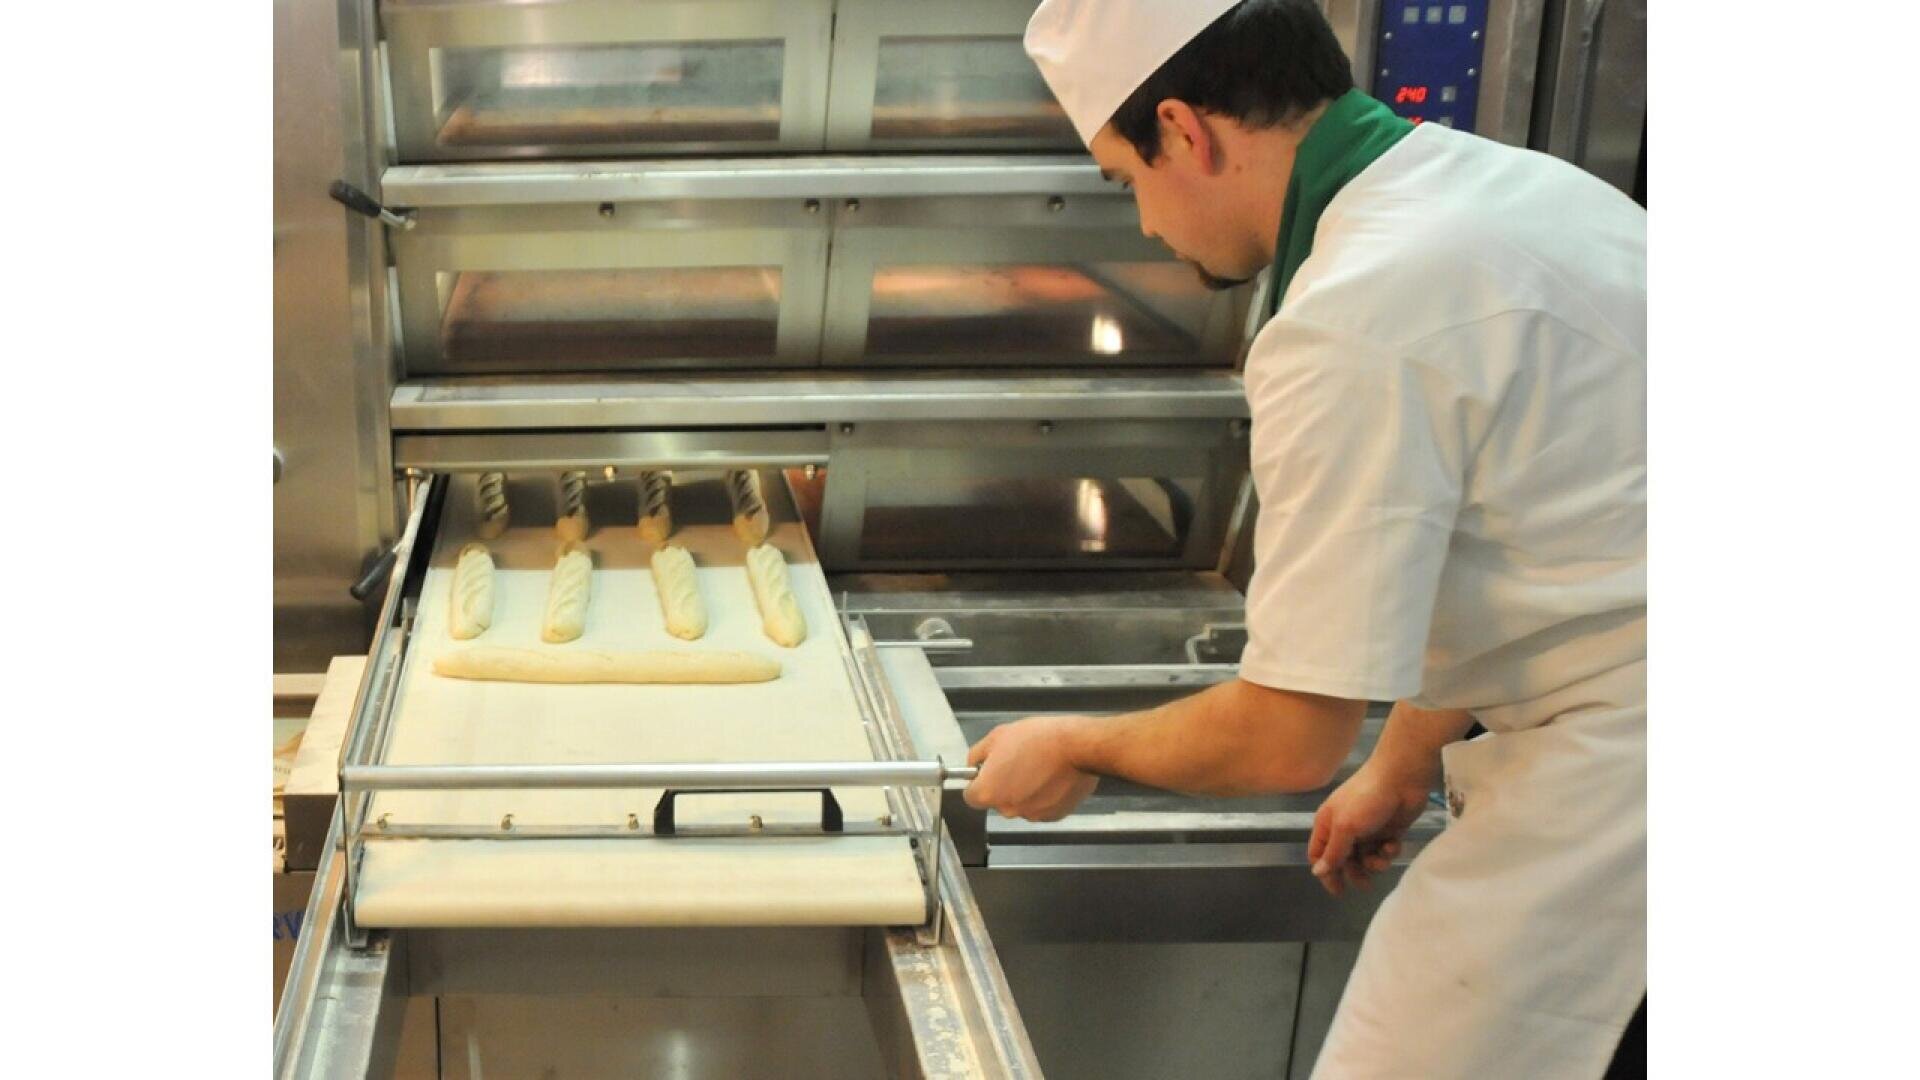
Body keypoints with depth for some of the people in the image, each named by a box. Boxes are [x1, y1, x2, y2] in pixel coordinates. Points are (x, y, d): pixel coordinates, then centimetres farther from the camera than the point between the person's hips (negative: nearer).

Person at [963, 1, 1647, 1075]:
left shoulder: (1352, 322, -23)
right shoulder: (1504, 180, 8)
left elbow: (1290, 738, -17)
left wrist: (1076, 749, 1)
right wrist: (1403, 767, 26)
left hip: (1614, 779, -10)